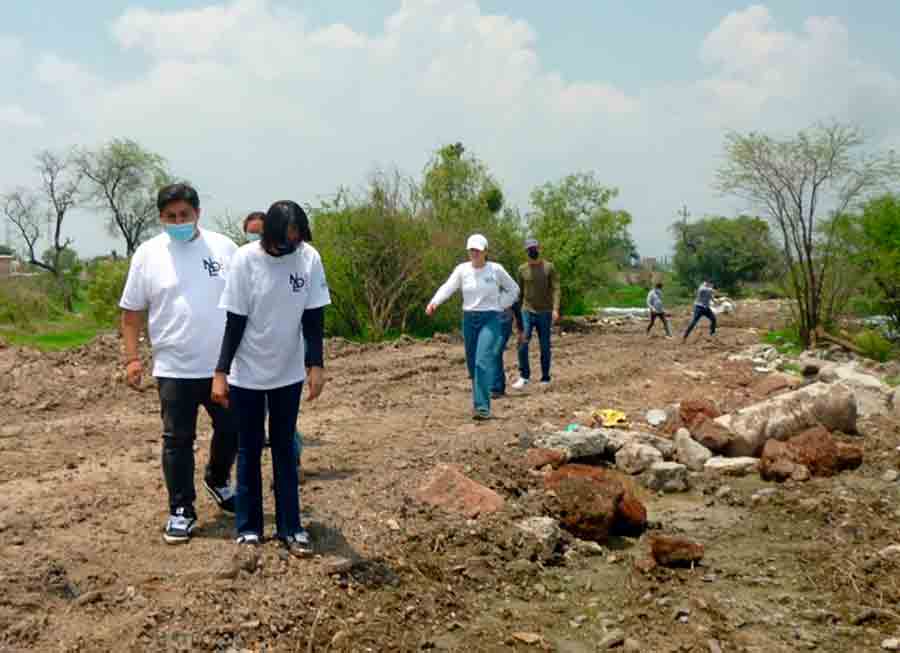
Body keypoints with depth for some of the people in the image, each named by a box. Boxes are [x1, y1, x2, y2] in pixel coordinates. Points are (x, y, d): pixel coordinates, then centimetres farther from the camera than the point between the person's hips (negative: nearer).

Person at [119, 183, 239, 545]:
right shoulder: (148, 254, -2)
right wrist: (132, 358, -4)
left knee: (231, 430, 12)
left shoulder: (223, 247, 1)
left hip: (225, 364, 2)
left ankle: (217, 481, 39)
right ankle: (181, 510, 16)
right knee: (178, 440, 4)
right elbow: (131, 311, 3)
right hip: (174, 368, -2)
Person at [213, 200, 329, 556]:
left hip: (289, 372, 2)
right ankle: (248, 527, 19)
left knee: (285, 449, 10)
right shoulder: (245, 259, -16)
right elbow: (235, 321, -11)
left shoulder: (310, 258, -10)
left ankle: (289, 526, 17)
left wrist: (315, 365, -8)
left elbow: (314, 317, -4)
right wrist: (221, 372, -11)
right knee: (249, 450, 8)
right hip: (247, 373, -2)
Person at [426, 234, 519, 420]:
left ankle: (483, 407, -20)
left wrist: (499, 307, 0)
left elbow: (513, 289, 10)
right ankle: (481, 400, 29)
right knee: (472, 364, 10)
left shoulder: (496, 269, -2)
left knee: (483, 361, -18)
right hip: (469, 319, 4)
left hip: (490, 320, -4)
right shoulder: (462, 269, 1)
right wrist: (434, 302, -31)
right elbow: (448, 287, -13)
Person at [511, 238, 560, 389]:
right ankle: (524, 377, -3)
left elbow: (556, 289, -6)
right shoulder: (522, 269, 6)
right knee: (523, 344, -13)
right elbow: (519, 292, 12)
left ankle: (545, 378, 15)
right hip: (527, 312, 1)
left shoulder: (549, 267, 0)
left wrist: (555, 309, -19)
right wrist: (517, 314, 12)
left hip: (545, 313, -1)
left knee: (545, 347, 3)